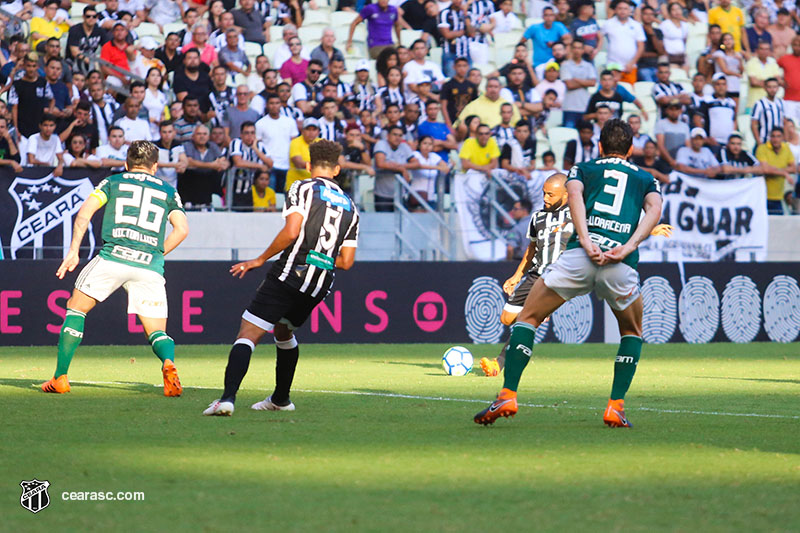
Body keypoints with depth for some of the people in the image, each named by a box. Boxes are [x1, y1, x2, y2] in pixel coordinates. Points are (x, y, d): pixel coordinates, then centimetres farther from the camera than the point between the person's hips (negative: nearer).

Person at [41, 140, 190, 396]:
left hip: (113, 257, -1)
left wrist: (73, 250, 3)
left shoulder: (113, 182, 18)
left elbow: (85, 211, 3)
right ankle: (168, 363, -28)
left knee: (76, 308, 17)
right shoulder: (168, 191, 22)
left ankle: (60, 377, 9)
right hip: (150, 265, 1)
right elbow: (182, 229, 9)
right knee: (157, 333, 7)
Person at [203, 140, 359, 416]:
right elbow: (346, 261, 12)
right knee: (284, 332, 31)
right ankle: (281, 398, 40)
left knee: (247, 335, -10)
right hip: (321, 284, 6)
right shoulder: (349, 206, 16)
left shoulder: (302, 188, 1)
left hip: (291, 274, -6)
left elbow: (291, 231, -15)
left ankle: (228, 397, -28)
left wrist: (261, 259, -4)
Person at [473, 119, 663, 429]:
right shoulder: (646, 179, 28)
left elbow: (574, 194, 2)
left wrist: (587, 243, -9)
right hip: (621, 265, 1)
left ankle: (508, 396, 0)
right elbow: (654, 209, 7)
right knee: (632, 332, 26)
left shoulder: (583, 169, 25)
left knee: (528, 318, 15)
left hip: (580, 254, -1)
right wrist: (628, 248, -5)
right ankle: (615, 407, 12)